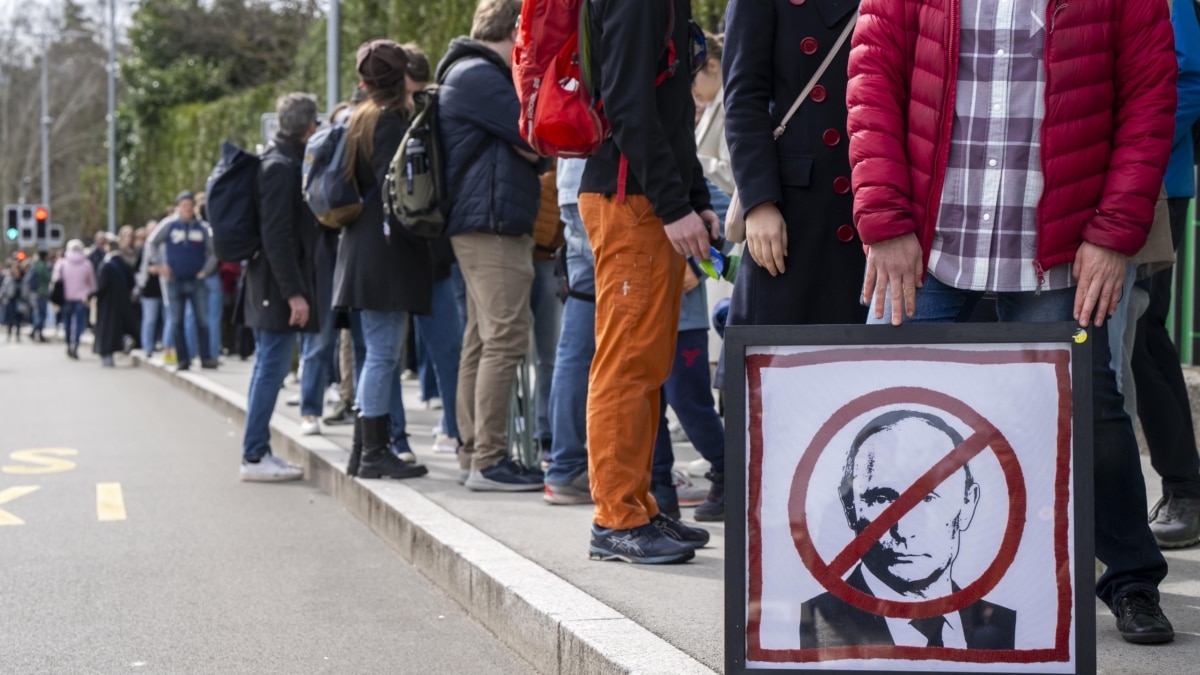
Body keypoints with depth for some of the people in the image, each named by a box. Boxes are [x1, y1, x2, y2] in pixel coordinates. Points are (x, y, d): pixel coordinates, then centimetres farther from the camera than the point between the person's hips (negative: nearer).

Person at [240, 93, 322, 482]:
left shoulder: (282, 163, 16)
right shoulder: (282, 167, -14)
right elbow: (277, 235, -20)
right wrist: (294, 292, -21)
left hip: (266, 288, 10)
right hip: (278, 287, -10)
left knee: (267, 369, 12)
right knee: (272, 369, -7)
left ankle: (257, 453, 18)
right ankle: (254, 456, -3)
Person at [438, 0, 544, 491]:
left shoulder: (474, 73, 23)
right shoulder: (480, 75, -11)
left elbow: (524, 147, 21)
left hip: (481, 227, 11)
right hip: (494, 224, -11)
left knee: (482, 341, 12)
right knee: (505, 340, -12)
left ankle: (473, 452, 17)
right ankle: (488, 460, -12)